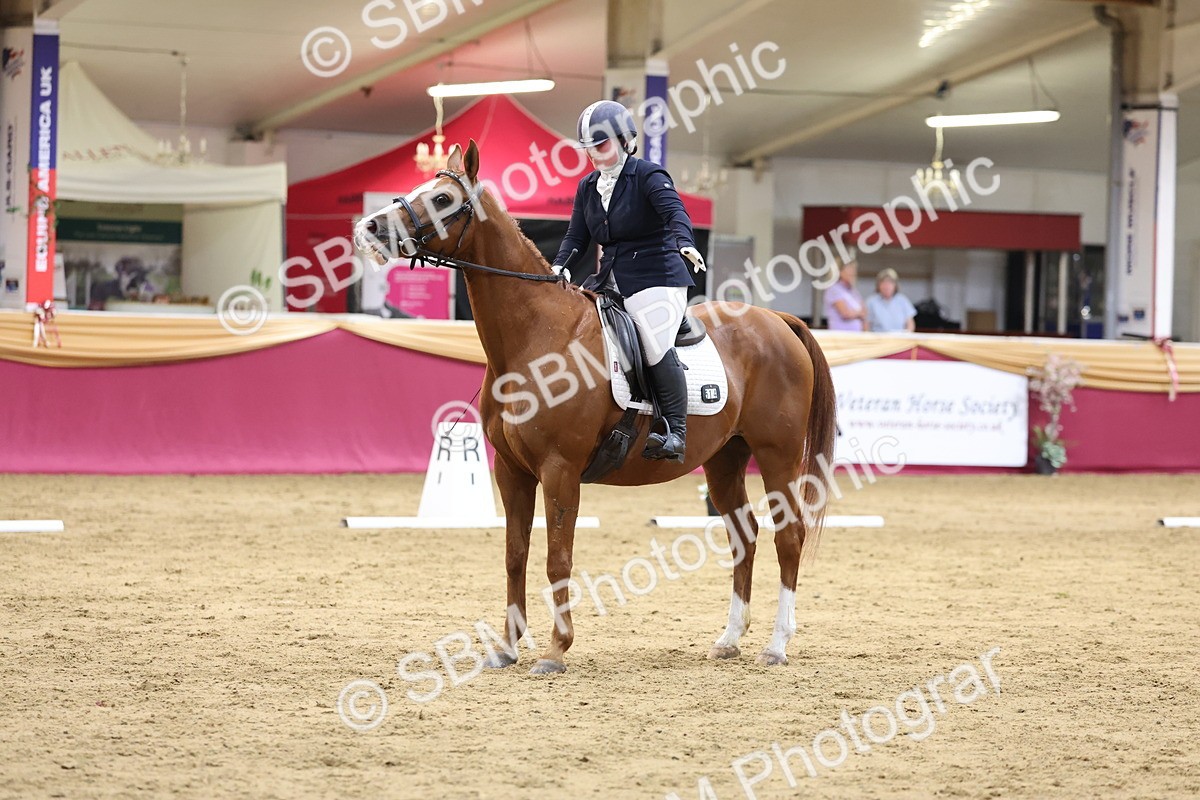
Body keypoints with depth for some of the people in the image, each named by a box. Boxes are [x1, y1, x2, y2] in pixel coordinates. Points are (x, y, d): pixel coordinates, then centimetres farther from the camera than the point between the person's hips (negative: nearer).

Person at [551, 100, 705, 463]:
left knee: (656, 345, -23)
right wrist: (560, 266, -8)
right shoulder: (587, 187, 14)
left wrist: (684, 243, -43)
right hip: (611, 279, 8)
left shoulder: (647, 175, -7)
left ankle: (676, 434, -20)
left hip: (656, 278, -8)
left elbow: (674, 212, -23)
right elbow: (577, 235, 12)